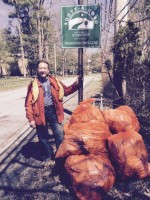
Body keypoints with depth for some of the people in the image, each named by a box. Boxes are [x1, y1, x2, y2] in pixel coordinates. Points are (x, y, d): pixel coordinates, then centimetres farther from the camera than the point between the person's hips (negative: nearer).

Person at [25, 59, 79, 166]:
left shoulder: (55, 81, 3)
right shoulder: (33, 84, -4)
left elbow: (66, 90, 11)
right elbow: (29, 103, -3)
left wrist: (76, 84, -5)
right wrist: (31, 118, -7)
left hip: (53, 111, 2)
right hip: (40, 113, -1)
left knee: (60, 134, 7)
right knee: (43, 137, 13)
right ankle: (47, 156, 35)